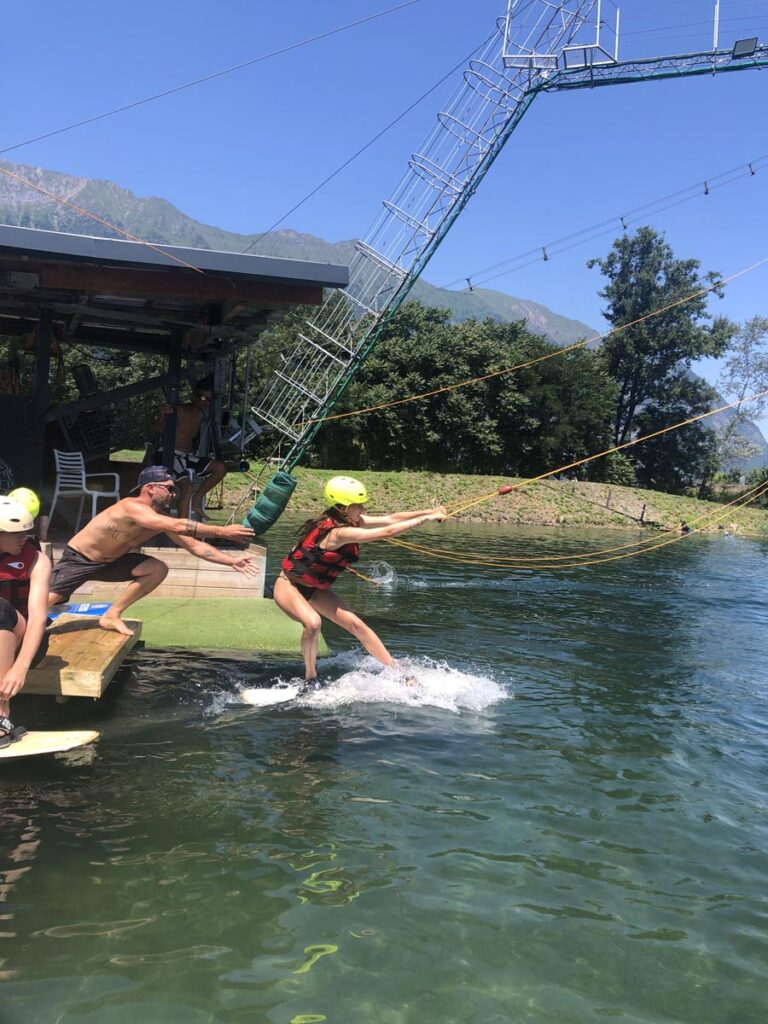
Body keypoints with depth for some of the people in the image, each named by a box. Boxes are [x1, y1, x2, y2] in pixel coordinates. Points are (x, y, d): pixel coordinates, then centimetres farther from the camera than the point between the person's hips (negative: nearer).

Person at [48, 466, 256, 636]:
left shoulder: (161, 518, -6)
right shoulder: (131, 507, -32)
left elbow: (194, 544, -2)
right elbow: (178, 526, -43)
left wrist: (231, 560, -10)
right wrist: (222, 531, -42)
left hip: (109, 561, 8)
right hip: (77, 559, -7)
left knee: (158, 570, -7)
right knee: (46, 600, -16)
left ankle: (112, 615, 0)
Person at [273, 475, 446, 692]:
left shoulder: (352, 521, -8)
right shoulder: (338, 532, -34)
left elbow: (391, 518, -7)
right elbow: (386, 532, -36)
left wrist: (430, 511, -14)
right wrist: (427, 519, -32)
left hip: (314, 589, 8)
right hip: (288, 585, -8)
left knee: (356, 625, 0)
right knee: (313, 623, -35)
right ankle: (310, 680, -14)